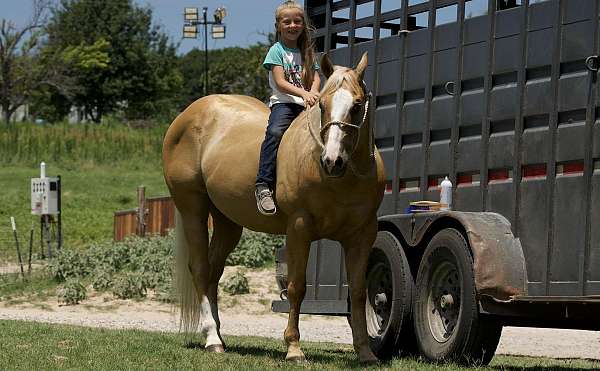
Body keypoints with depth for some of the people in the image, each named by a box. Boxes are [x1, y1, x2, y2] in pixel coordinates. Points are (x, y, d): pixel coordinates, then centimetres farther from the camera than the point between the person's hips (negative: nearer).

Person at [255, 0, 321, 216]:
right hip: (283, 103, -5)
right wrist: (303, 93, -21)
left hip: (306, 104, 5)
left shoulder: (306, 52, 22)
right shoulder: (277, 51, 6)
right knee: (275, 132, -34)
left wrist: (312, 95, -12)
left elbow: (316, 79, 11)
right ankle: (264, 186, -39)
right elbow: (280, 82, -6)